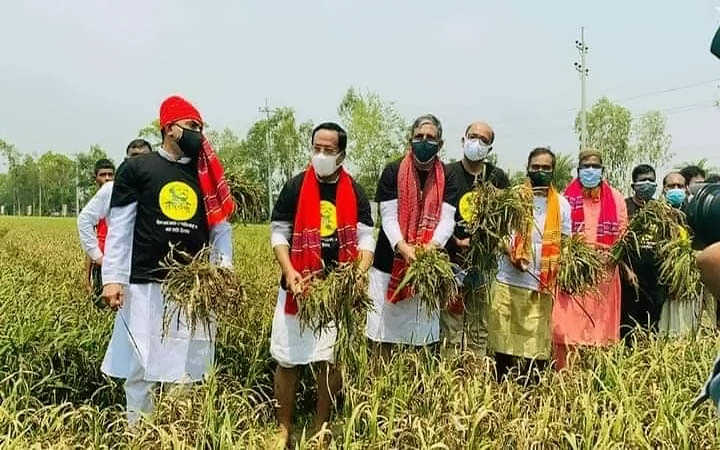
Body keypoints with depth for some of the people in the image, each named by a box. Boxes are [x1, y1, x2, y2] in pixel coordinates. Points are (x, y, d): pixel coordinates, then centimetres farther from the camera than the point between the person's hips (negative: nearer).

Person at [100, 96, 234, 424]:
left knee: (189, 366, 7)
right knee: (141, 365, 4)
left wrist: (224, 267, -2)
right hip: (146, 285, -2)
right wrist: (113, 279, -6)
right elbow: (119, 227, 1)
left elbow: (221, 227, 13)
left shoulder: (206, 174, 12)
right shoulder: (136, 169, 3)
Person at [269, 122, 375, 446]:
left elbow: (365, 238, 2)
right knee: (287, 358, 3)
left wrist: (360, 274, -15)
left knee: (332, 359, 7)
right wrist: (289, 271, -13)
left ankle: (321, 427, 23)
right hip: (299, 286, -1)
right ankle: (284, 428, 19)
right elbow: (279, 233, 1)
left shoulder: (355, 192, 3)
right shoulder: (295, 187, -1)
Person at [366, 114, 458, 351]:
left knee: (422, 336, 6)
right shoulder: (393, 172, -1)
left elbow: (447, 219, -7)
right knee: (384, 334, 5)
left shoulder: (447, 178, 4)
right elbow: (388, 217, -9)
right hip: (390, 263, -1)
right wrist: (403, 247, -27)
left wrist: (432, 246, -27)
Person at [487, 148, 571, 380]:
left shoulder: (561, 204, 9)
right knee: (504, 343, 4)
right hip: (508, 282, 0)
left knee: (536, 348, 1)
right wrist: (511, 254, -12)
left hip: (542, 285, 1)